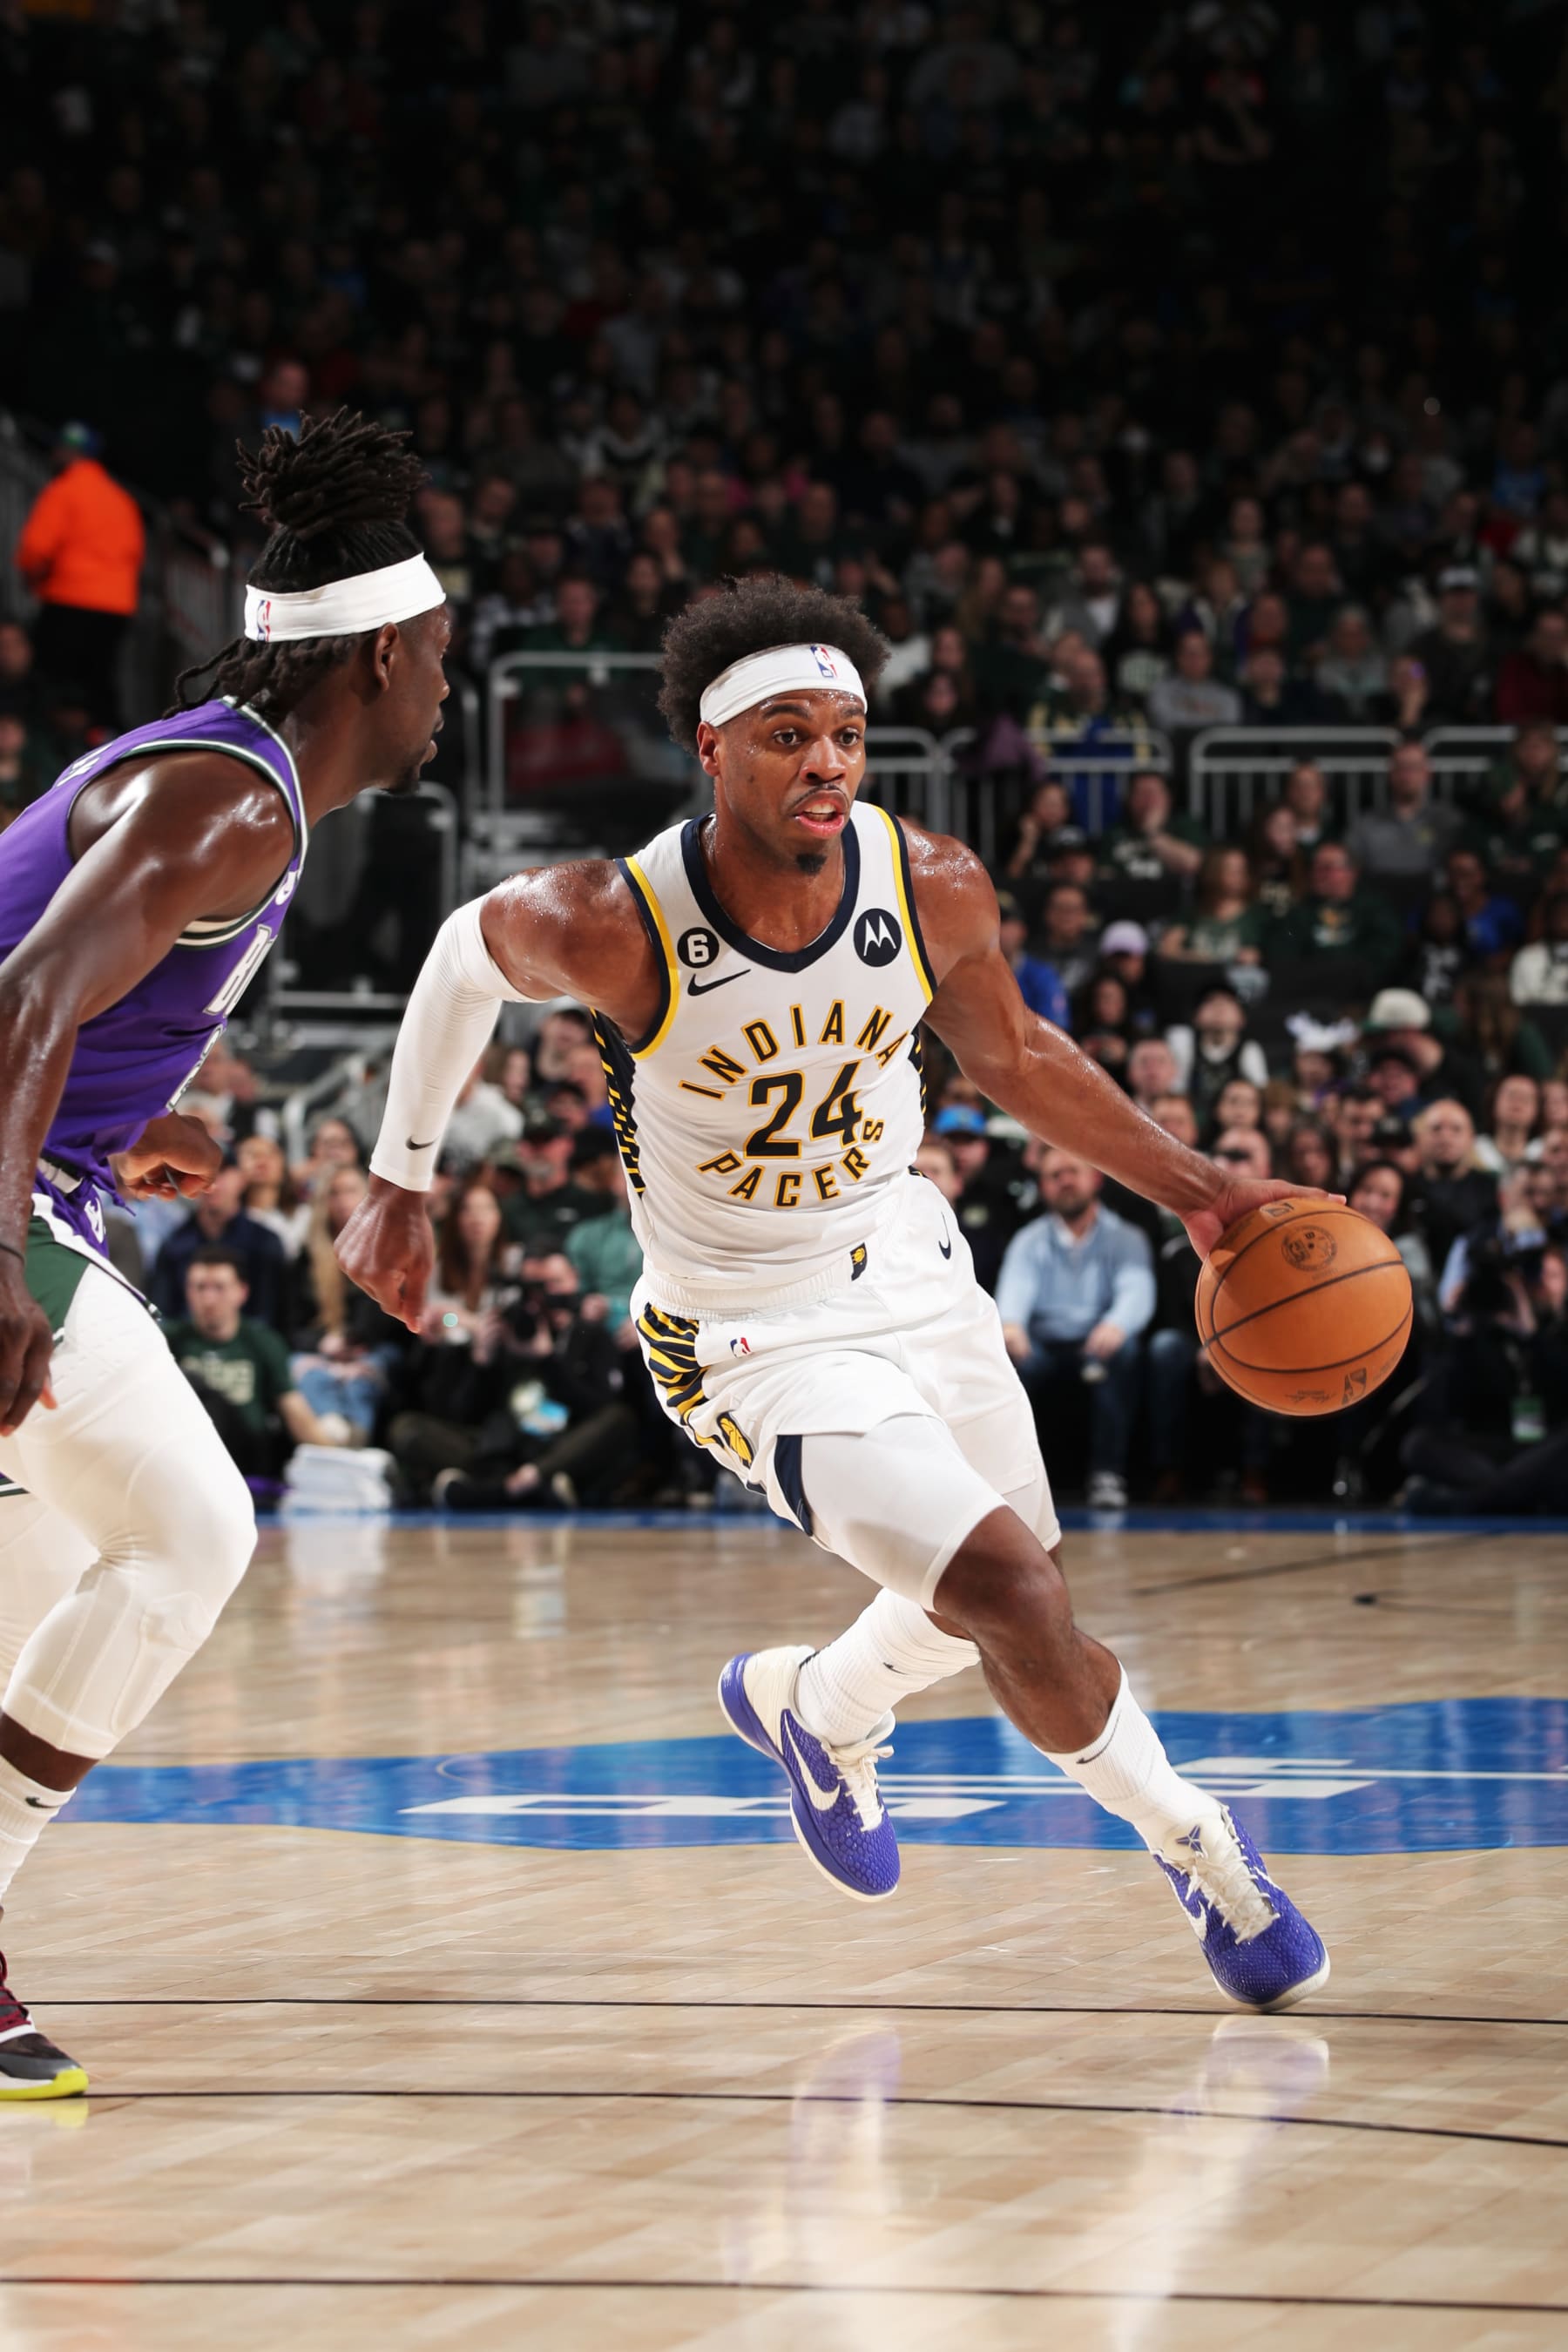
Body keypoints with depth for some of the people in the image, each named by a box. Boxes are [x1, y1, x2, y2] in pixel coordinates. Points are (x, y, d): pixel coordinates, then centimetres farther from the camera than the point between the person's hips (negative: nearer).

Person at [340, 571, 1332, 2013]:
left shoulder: (934, 888, -16)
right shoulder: (612, 928, -26)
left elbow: (1014, 1059, 4)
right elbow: (467, 956, -4)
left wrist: (1188, 1186, -2)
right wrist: (400, 1186, 6)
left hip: (911, 1265, 6)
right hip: (758, 1337, -6)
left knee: (1010, 1588, 23)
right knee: (1012, 1600, -19)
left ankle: (813, 1706, 55)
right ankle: (1199, 1852, 5)